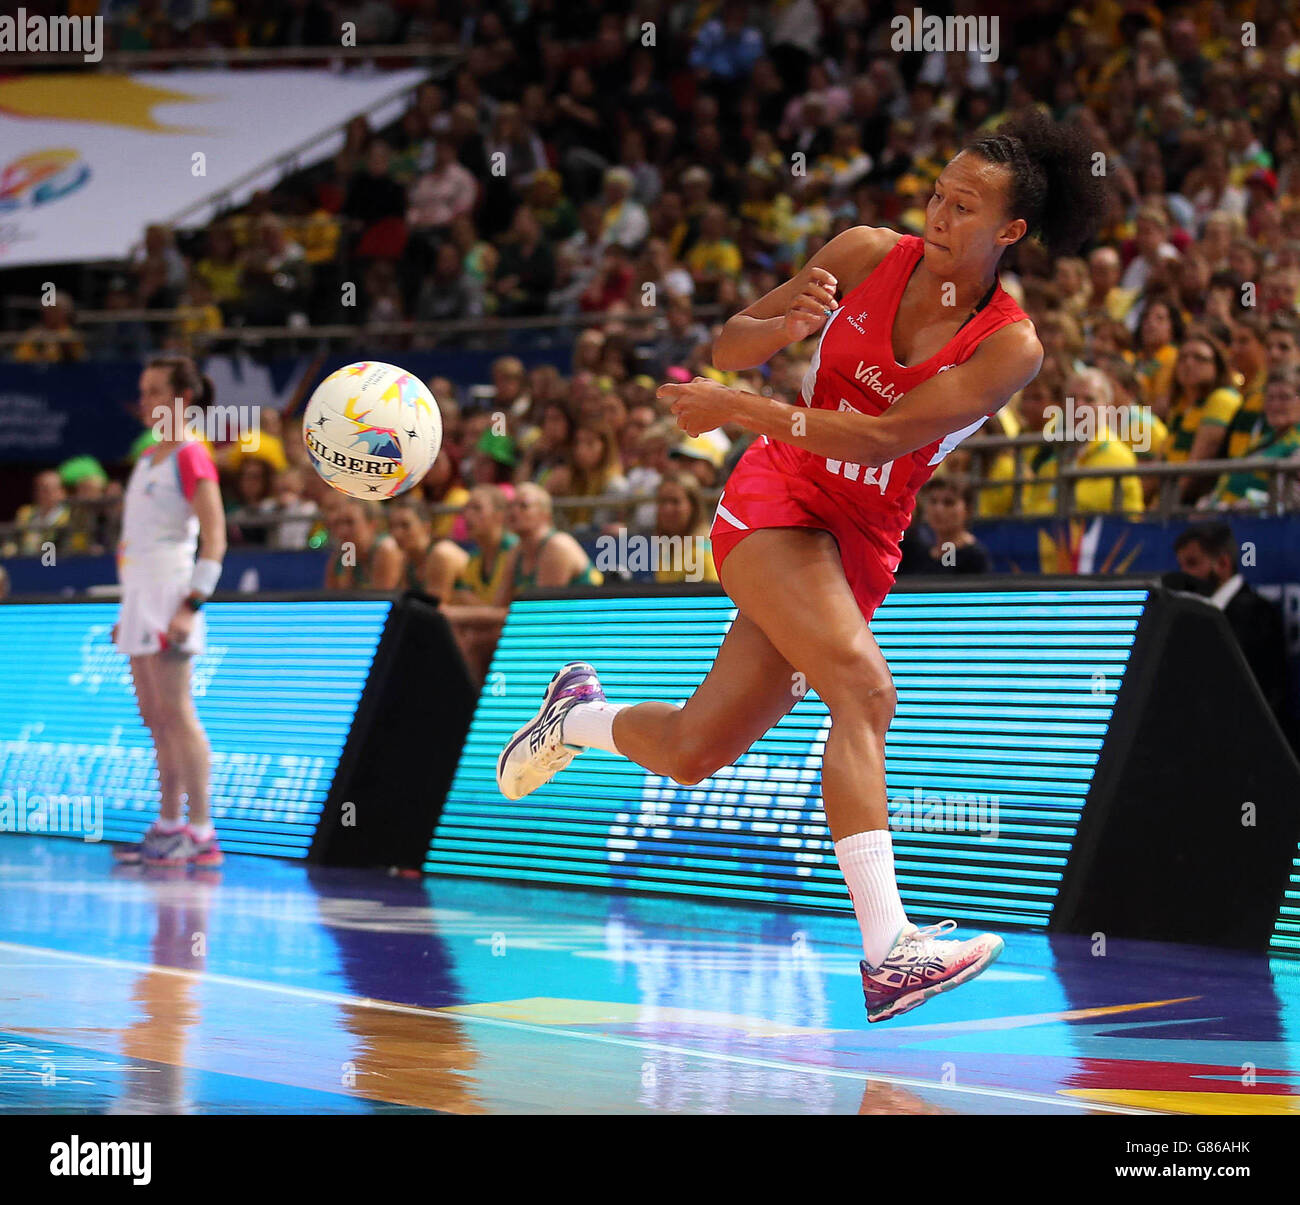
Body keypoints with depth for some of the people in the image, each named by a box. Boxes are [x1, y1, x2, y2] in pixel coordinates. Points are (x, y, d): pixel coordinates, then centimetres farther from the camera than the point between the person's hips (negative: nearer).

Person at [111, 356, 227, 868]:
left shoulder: (191, 456, -9)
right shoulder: (148, 459, 18)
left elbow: (214, 539, -15)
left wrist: (190, 606, -22)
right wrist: (128, 608, 19)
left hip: (169, 594, -9)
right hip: (139, 595, 9)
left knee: (176, 714, -11)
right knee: (155, 718, 10)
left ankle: (201, 834, -10)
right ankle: (168, 826, 15)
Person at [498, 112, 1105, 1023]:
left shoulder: (1012, 348, -8)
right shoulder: (868, 255, -2)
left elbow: (884, 438, -18)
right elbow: (731, 344, 6)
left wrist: (749, 410, -24)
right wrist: (789, 327, -16)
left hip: (863, 544, 2)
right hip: (777, 500, -2)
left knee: (689, 754, 5)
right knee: (863, 688, -27)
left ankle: (582, 714, 40)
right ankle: (889, 951, -31)